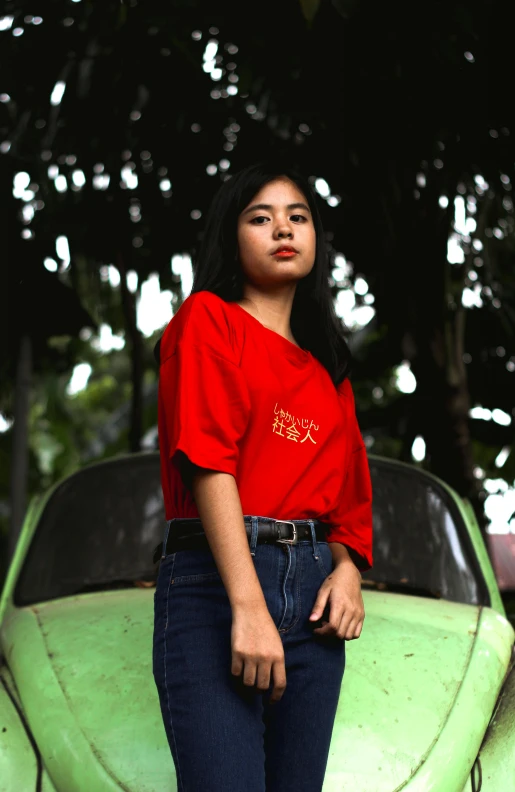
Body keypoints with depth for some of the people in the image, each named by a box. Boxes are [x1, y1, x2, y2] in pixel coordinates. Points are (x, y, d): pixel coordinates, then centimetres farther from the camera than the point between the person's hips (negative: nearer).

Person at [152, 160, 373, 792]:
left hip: (312, 591, 6)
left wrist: (348, 569, -4)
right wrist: (247, 606, -19)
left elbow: (348, 485, 19)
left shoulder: (326, 365, 22)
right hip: (216, 580, -6)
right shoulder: (208, 318, 3)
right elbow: (206, 457, -9)